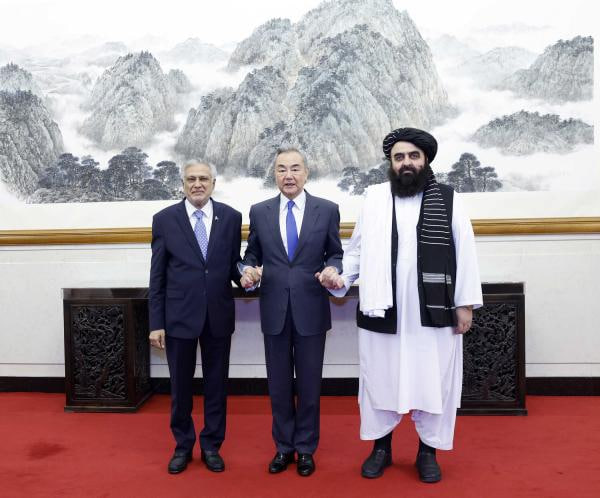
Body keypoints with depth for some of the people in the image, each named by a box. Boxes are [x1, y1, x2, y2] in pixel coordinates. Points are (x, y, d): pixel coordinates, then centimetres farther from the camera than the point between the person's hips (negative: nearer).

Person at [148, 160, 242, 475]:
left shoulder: (231, 217, 1)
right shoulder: (164, 219, -2)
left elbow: (234, 263, 7)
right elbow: (157, 277, -1)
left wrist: (244, 275, -17)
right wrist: (156, 323, -4)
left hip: (218, 315, 1)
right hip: (179, 316, -1)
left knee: (216, 384, 12)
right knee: (180, 385, 13)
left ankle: (211, 446, 31)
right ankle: (183, 446, 34)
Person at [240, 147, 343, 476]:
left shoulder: (327, 210, 1)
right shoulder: (259, 211, 5)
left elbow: (336, 254, 4)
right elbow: (252, 253, 10)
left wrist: (332, 269, -17)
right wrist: (248, 270, -11)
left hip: (311, 309, -1)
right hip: (274, 309, 2)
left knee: (309, 383, 9)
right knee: (278, 384, 12)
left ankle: (306, 448, 28)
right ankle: (284, 446, 30)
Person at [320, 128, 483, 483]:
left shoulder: (449, 199, 2)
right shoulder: (374, 198, 5)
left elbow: (465, 253, 0)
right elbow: (358, 249, 8)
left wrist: (466, 303, -3)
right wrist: (341, 278, -7)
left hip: (434, 310, -1)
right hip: (382, 309, 1)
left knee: (433, 381, 9)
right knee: (379, 379, 12)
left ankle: (428, 450, 29)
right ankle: (381, 446, 31)